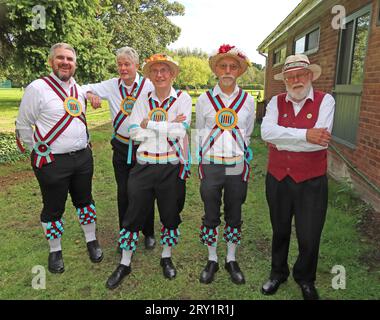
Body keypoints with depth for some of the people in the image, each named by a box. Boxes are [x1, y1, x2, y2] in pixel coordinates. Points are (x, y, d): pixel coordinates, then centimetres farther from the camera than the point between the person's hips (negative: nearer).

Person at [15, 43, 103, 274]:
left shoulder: (79, 90, 8)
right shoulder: (37, 88, -10)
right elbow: (23, 125, -4)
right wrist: (40, 151, -2)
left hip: (83, 157, 5)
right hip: (52, 161, -5)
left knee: (85, 200, 17)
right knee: (53, 208, 10)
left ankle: (92, 241, 36)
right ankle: (55, 251, 31)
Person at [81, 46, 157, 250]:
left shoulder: (149, 86, -8)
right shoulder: (111, 86, 2)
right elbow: (84, 88, 8)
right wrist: (90, 94, -15)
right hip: (121, 147, 3)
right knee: (123, 193, 11)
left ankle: (148, 233, 30)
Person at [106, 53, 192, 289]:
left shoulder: (183, 99, -1)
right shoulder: (143, 100, 6)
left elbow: (180, 131, -17)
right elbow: (135, 132, -6)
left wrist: (150, 124, -12)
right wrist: (168, 126, -13)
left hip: (172, 166, -1)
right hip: (144, 165, 2)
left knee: (170, 214, 12)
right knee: (134, 214, 8)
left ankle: (167, 257, 35)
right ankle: (125, 264, 26)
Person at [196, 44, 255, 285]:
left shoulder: (248, 100, 2)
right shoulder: (205, 99, 1)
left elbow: (247, 135, 12)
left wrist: (240, 155, 13)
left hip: (237, 167, 1)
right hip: (211, 166, 0)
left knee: (234, 216, 12)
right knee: (211, 216, 9)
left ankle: (232, 260, 31)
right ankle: (212, 260, 28)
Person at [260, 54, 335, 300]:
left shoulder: (325, 101, -6)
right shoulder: (276, 102, 2)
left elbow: (321, 141, -22)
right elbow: (267, 132, -18)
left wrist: (281, 140, -17)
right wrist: (305, 135, -26)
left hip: (311, 182, -2)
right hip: (277, 179, 3)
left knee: (309, 238, 9)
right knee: (280, 231, 20)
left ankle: (305, 279, 39)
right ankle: (278, 273, 44)